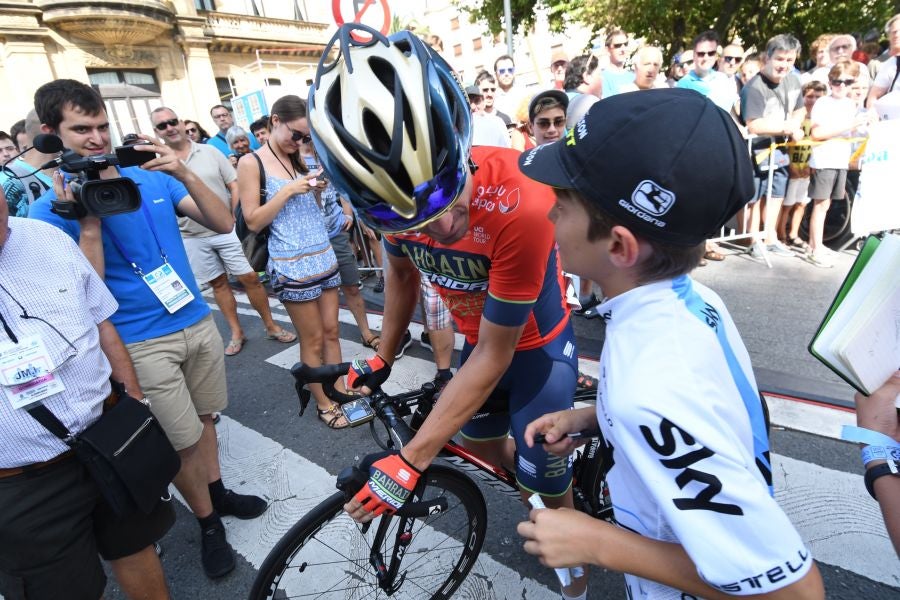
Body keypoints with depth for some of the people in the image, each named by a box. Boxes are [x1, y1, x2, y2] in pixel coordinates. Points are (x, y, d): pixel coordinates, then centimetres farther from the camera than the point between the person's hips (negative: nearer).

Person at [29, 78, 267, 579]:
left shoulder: (153, 178, 5)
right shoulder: (51, 209, -5)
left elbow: (223, 224, -4)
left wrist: (185, 173, -17)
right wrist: (88, 222, -21)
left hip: (198, 320, 4)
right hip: (142, 342, -3)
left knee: (203, 417, 18)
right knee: (183, 442, 5)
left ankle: (218, 491, 39)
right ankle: (208, 522, 28)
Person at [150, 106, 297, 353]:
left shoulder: (210, 152, 0)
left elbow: (234, 186, 1)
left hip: (227, 230, 0)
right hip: (192, 238, 1)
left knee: (250, 278, 1)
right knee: (218, 284, 11)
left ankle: (271, 326, 15)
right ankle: (236, 333, 23)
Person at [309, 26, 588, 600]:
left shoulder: (520, 203, -40)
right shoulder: (392, 193, -22)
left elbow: (495, 356, -31)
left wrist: (410, 461, -26)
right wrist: (383, 356, 10)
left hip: (536, 345, -5)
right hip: (481, 338, 6)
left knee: (545, 473, 8)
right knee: (476, 439, 23)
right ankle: (545, 488, 55)